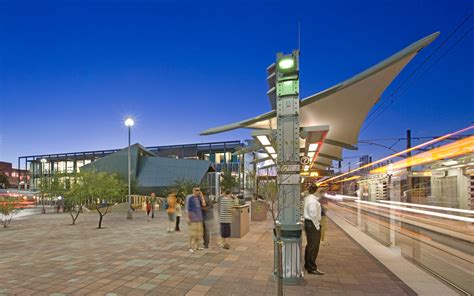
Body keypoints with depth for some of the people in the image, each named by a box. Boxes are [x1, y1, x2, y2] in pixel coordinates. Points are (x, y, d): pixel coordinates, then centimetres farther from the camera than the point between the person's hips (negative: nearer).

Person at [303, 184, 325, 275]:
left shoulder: (307, 198, 11)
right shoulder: (313, 201, -19)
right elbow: (313, 214, -23)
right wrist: (317, 225, -15)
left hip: (307, 222, 11)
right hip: (313, 224, -10)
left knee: (309, 245, 19)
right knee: (313, 246, -3)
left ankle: (307, 265, 31)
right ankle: (312, 268, 4)